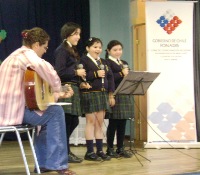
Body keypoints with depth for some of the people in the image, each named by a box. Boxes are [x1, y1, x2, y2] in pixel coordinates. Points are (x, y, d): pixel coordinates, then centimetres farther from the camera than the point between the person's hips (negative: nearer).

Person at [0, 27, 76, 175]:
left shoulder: (17, 55, 24)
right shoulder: (26, 53, -8)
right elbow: (44, 68, -32)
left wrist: (59, 94, 18)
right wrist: (57, 87, -17)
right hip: (12, 110, -10)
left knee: (47, 115, 24)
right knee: (55, 112, -6)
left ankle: (44, 163, 23)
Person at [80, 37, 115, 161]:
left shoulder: (103, 62, 17)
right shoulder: (84, 60, -3)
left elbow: (110, 78, 14)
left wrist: (111, 95, 6)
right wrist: (96, 74, -18)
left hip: (103, 94, 6)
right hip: (89, 94, -6)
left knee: (100, 123, 8)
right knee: (91, 122, -4)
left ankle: (100, 150, 14)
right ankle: (90, 152, 2)